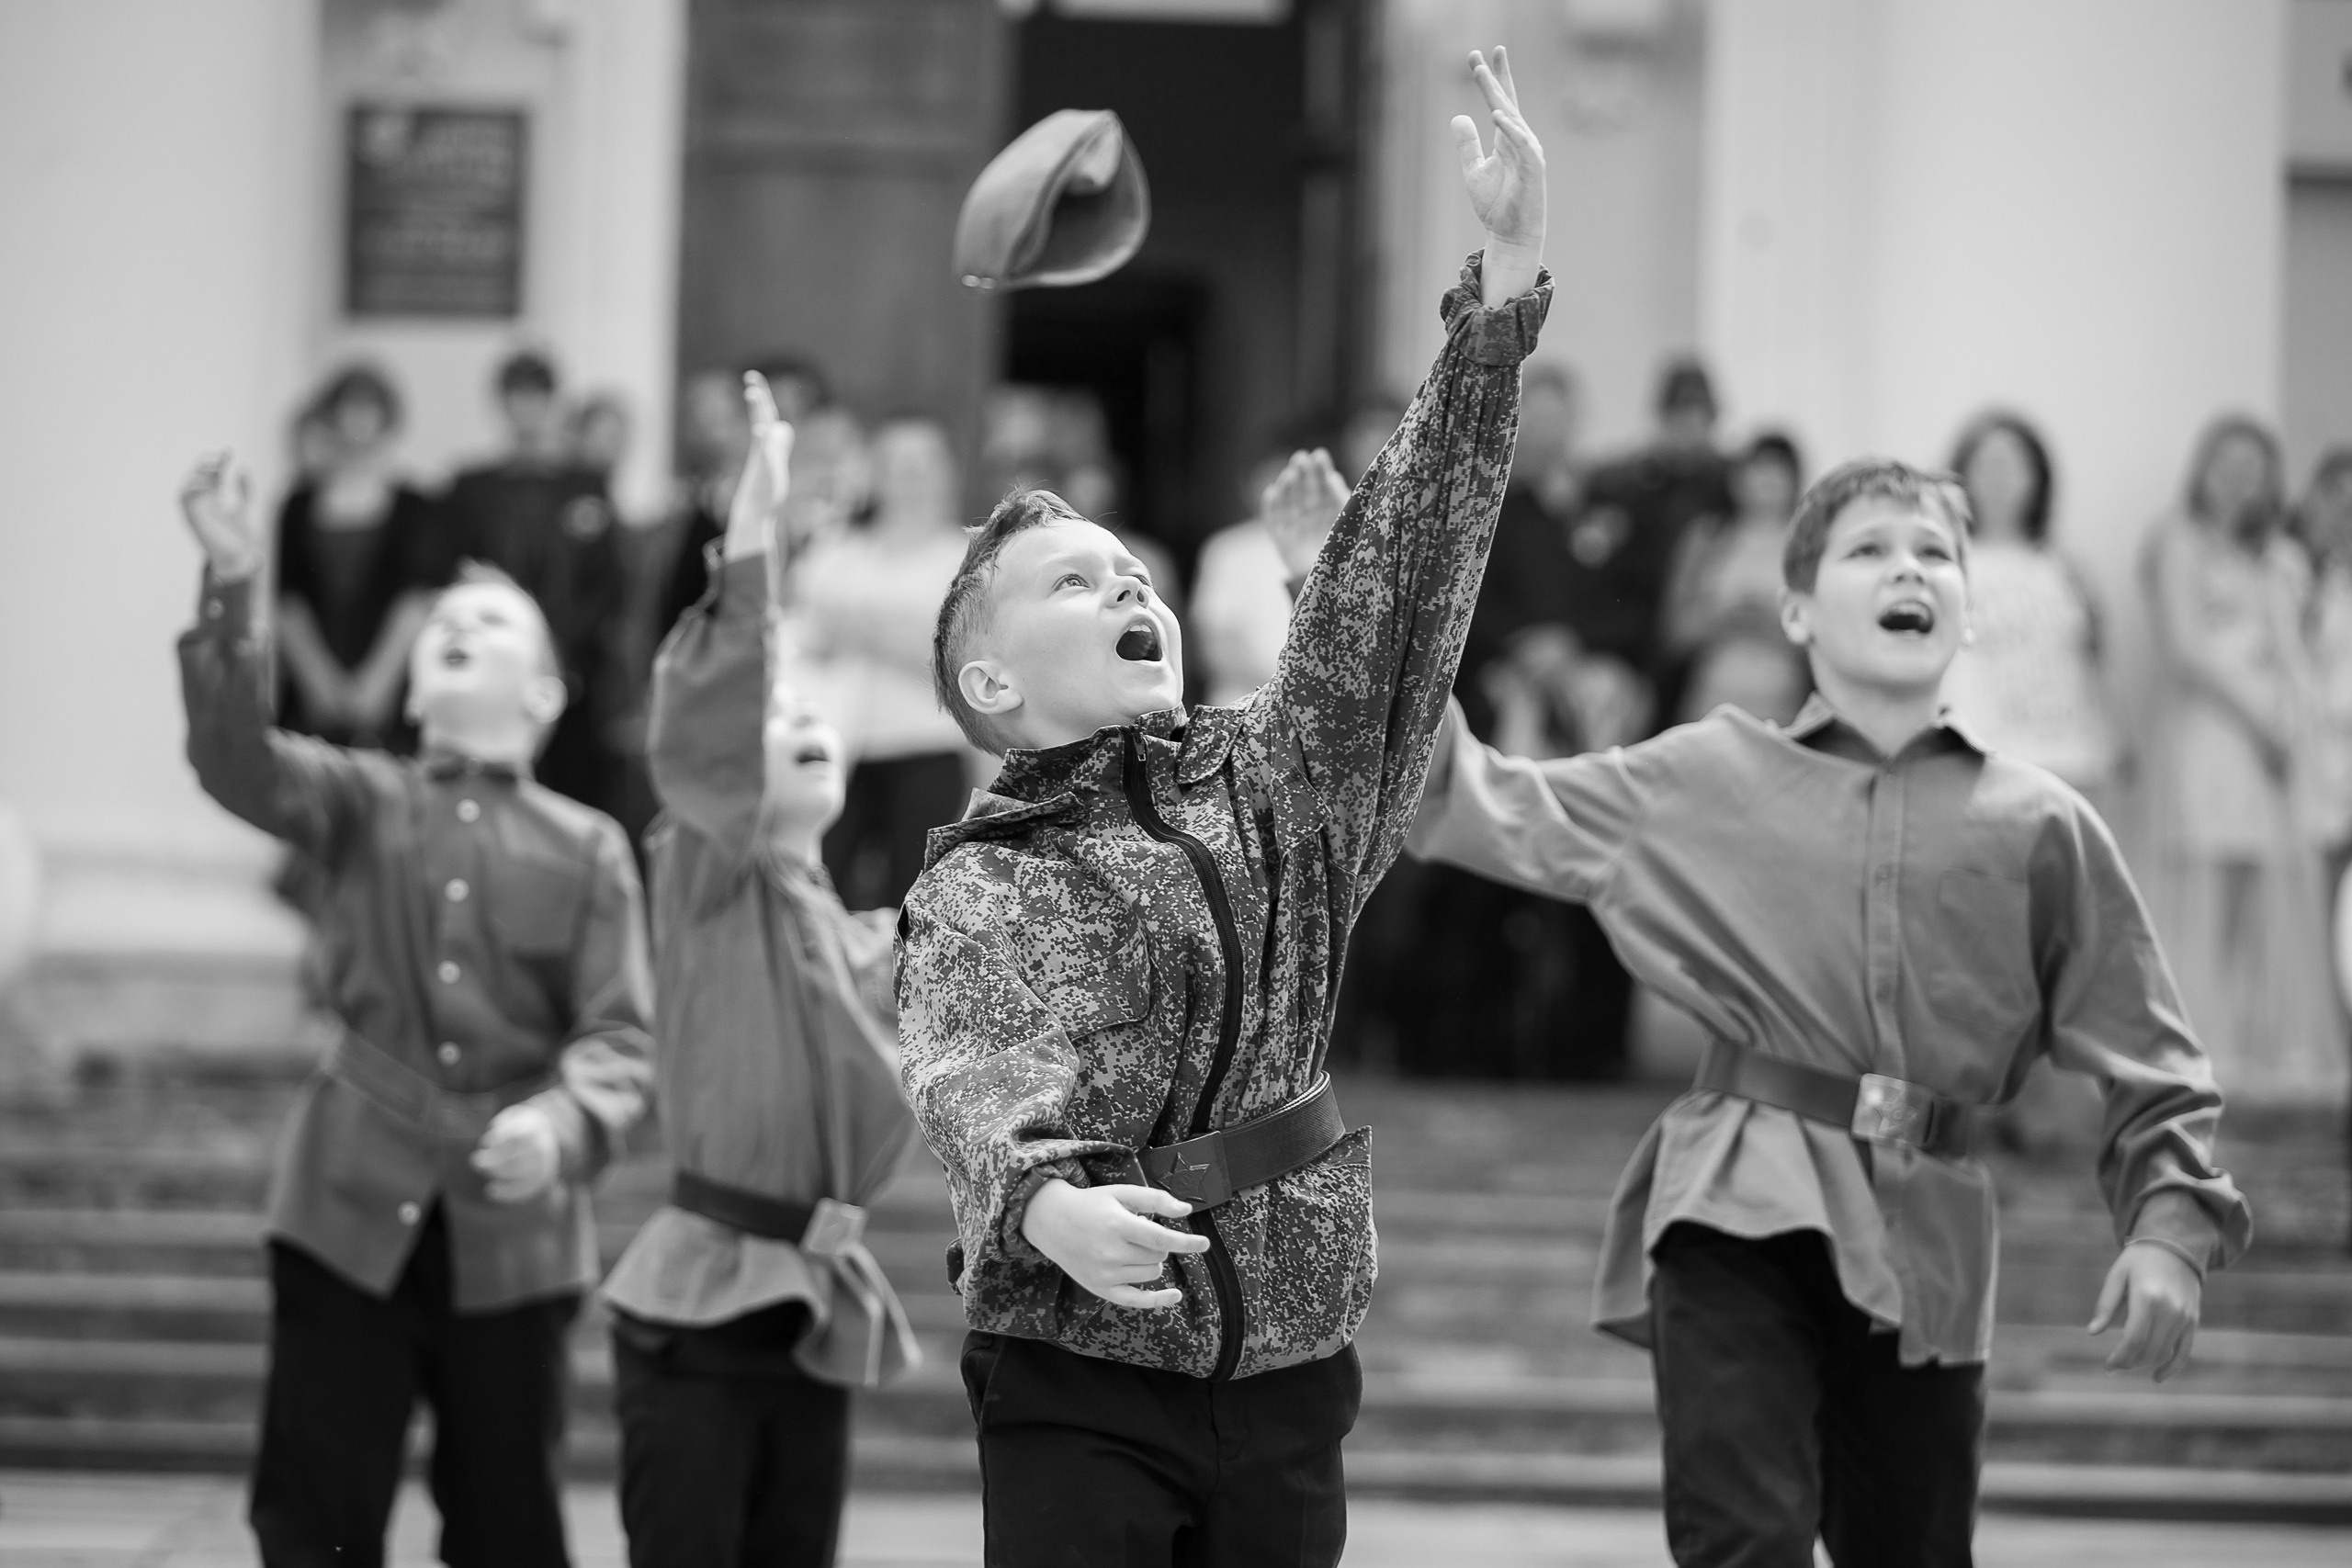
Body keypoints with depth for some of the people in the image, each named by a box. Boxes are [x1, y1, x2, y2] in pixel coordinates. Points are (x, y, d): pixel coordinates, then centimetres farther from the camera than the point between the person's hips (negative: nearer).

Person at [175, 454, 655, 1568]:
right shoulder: (360, 803, 5)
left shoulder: (586, 849, 4)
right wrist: (231, 591, -30)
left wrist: (563, 1125, -26)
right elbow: (234, 759, -14)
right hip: (354, 1211, 0)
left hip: (512, 1231, 0)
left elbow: (621, 1039, -4)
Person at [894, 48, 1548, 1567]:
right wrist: (1041, 1197, -41)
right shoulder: (976, 888, 2)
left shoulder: (1270, 785, 11)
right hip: (1082, 1381, -3)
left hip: (1287, 1373, 4)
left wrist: (1508, 274, -7)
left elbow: (1408, 574, 2)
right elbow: (973, 1073, -17)